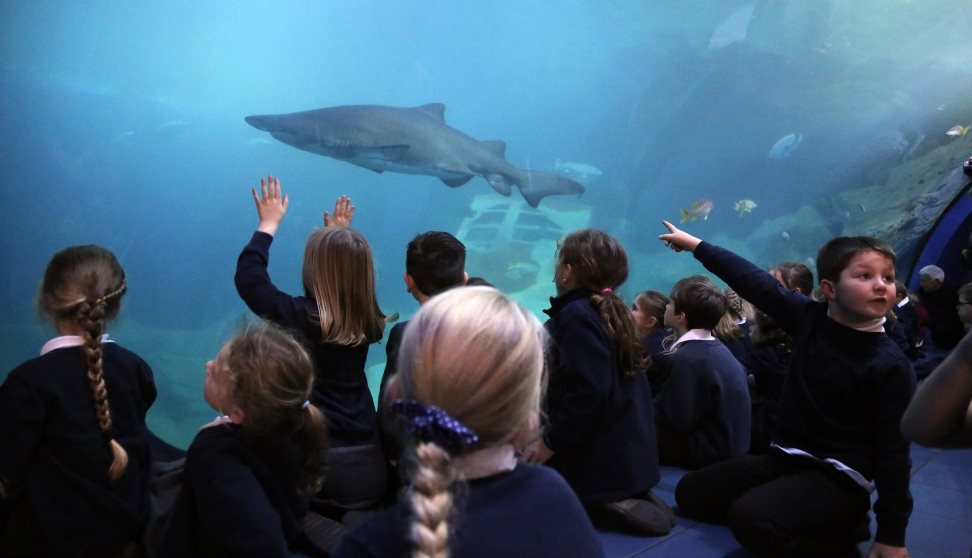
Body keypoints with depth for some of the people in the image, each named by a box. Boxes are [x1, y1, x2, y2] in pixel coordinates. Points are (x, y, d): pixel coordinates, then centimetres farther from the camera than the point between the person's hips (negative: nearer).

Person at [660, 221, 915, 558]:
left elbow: (893, 451, -14)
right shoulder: (810, 318, -4)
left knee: (751, 519, -32)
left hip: (839, 477, -7)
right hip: (785, 457, 7)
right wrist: (696, 244, 4)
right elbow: (755, 282, 1)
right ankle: (814, 518, 12)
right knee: (690, 493, 13)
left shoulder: (890, 365, -16)